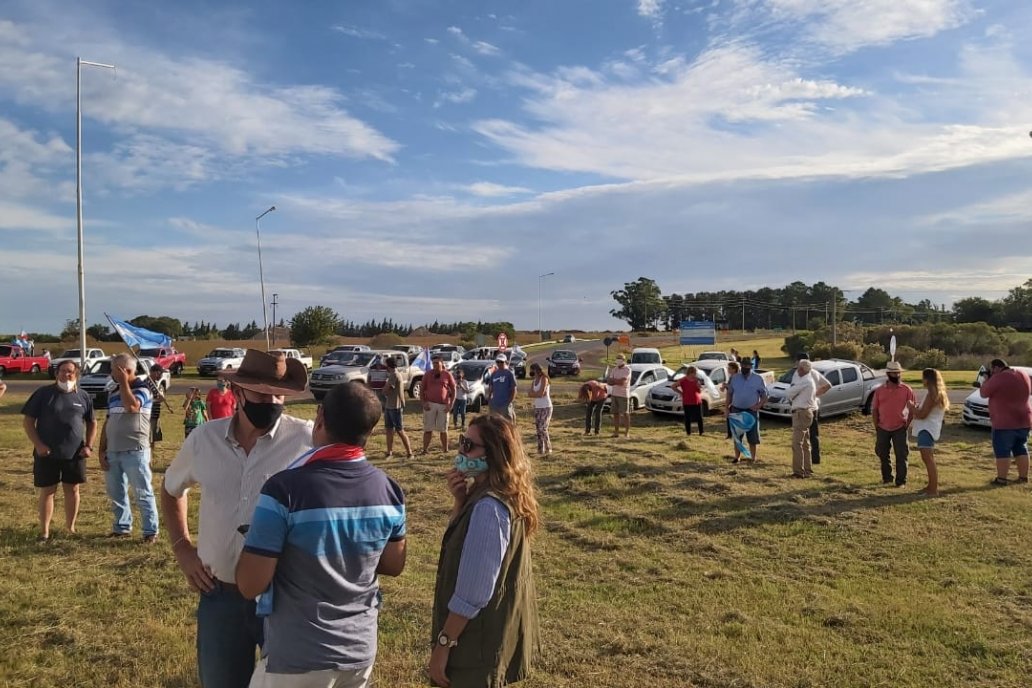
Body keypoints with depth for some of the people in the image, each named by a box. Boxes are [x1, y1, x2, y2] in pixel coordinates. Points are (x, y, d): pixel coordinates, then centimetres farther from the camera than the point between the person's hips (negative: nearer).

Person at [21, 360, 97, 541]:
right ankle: (44, 531, 14)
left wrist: (89, 446, 0)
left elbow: (92, 423, 12)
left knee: (72, 490, 9)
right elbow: (28, 421, -3)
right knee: (47, 491, 5)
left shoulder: (83, 397, 4)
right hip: (47, 453, -2)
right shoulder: (43, 393, -4)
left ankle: (70, 527, 23)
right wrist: (38, 444, -13)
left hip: (75, 453, 2)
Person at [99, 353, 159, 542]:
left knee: (143, 493, -1)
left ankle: (151, 531, 5)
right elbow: (107, 422, 16)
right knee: (116, 493, 13)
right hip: (113, 452, 7)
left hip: (135, 452, -7)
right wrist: (102, 451, 10)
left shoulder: (142, 389, -7)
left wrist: (123, 382, -17)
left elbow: (131, 406, -29)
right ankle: (122, 527, 26)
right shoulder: (113, 393, 14)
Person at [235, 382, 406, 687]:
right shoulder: (389, 490, -6)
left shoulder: (285, 488, -22)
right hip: (361, 650, 4)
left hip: (298, 658, -4)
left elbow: (250, 585, -17)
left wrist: (261, 541, 1)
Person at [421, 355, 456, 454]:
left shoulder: (447, 375, 2)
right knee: (428, 429, 2)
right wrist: (424, 403, -4)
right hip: (430, 405, 1)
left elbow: (453, 390, 5)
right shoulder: (428, 374, 6)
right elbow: (421, 389, 7)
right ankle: (425, 450, 7)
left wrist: (450, 404, -4)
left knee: (443, 429, 8)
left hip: (443, 405, -1)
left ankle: (445, 450, 18)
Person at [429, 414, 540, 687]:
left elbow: (471, 593, -26)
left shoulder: (488, 507, -27)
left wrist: (443, 643, -17)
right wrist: (460, 500, -5)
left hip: (479, 641, -9)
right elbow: (460, 541, 11)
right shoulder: (507, 495, 2)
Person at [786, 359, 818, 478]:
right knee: (805, 444, 15)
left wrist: (789, 398, 8)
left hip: (801, 413, -11)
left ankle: (799, 471, -10)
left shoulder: (805, 381, -16)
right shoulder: (809, 380, 16)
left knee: (797, 443, -10)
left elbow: (789, 394, -11)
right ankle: (807, 470, 21)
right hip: (806, 412, 11)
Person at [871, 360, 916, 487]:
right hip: (883, 429, 2)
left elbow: (912, 408, 0)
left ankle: (901, 481, 9)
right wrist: (876, 427, -1)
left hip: (900, 428, -2)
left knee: (901, 455, 0)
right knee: (883, 454, 10)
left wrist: (907, 424, -7)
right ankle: (887, 478, 27)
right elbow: (874, 409, 4)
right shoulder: (879, 390, 1)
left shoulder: (907, 389, -4)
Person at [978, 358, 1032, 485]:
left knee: (1002, 451, 0)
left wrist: (987, 379, 7)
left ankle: (1001, 479, 1)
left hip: (1004, 423, -7)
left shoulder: (997, 378, -17)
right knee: (1021, 449, 17)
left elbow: (983, 393, -7)